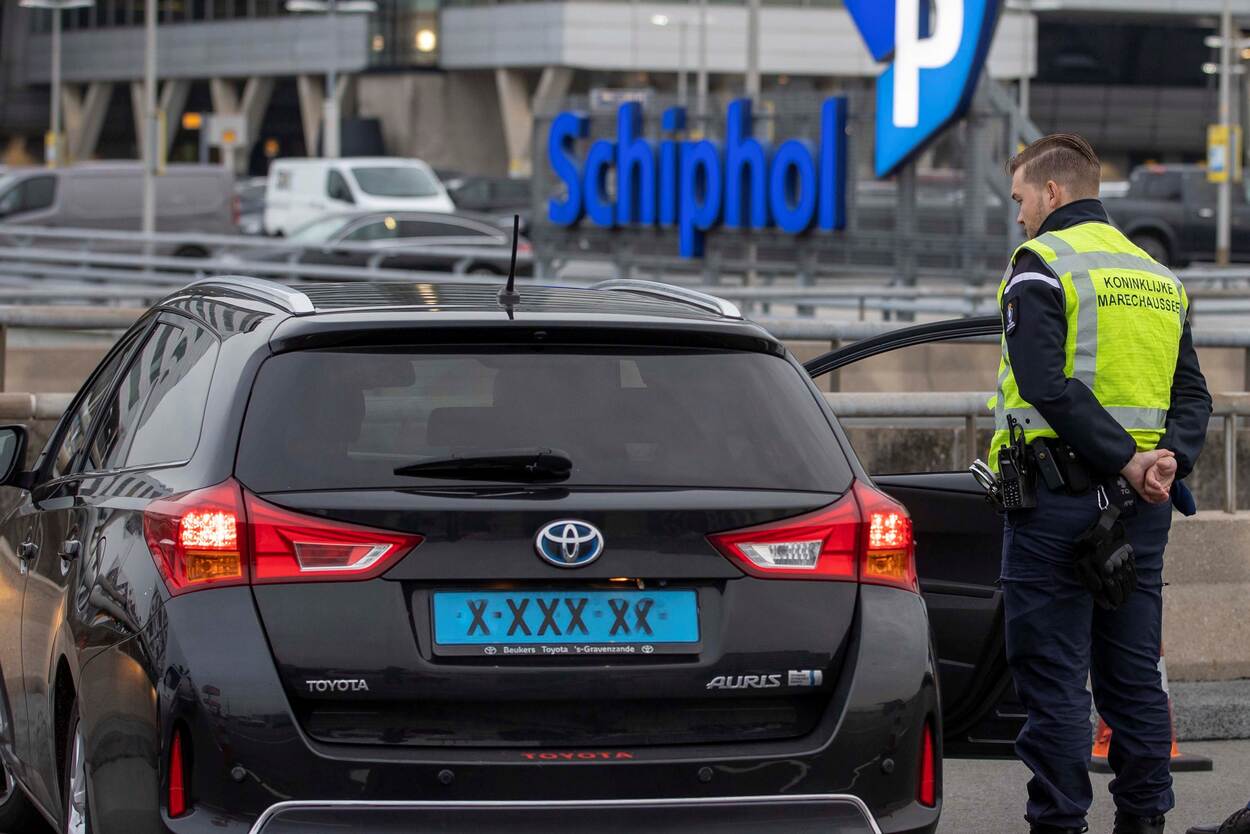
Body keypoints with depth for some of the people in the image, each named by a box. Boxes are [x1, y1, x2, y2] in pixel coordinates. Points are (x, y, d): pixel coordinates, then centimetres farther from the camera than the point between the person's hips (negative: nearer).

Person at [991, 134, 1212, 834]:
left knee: (1053, 677, -3)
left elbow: (1046, 384, -19)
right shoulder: (1158, 277, 17)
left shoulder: (1041, 264, -6)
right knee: (1134, 673, 11)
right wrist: (1169, 459, -6)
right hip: (1141, 510, 7)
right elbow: (1193, 393, 10)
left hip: (1060, 499, -7)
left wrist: (1123, 460, -18)